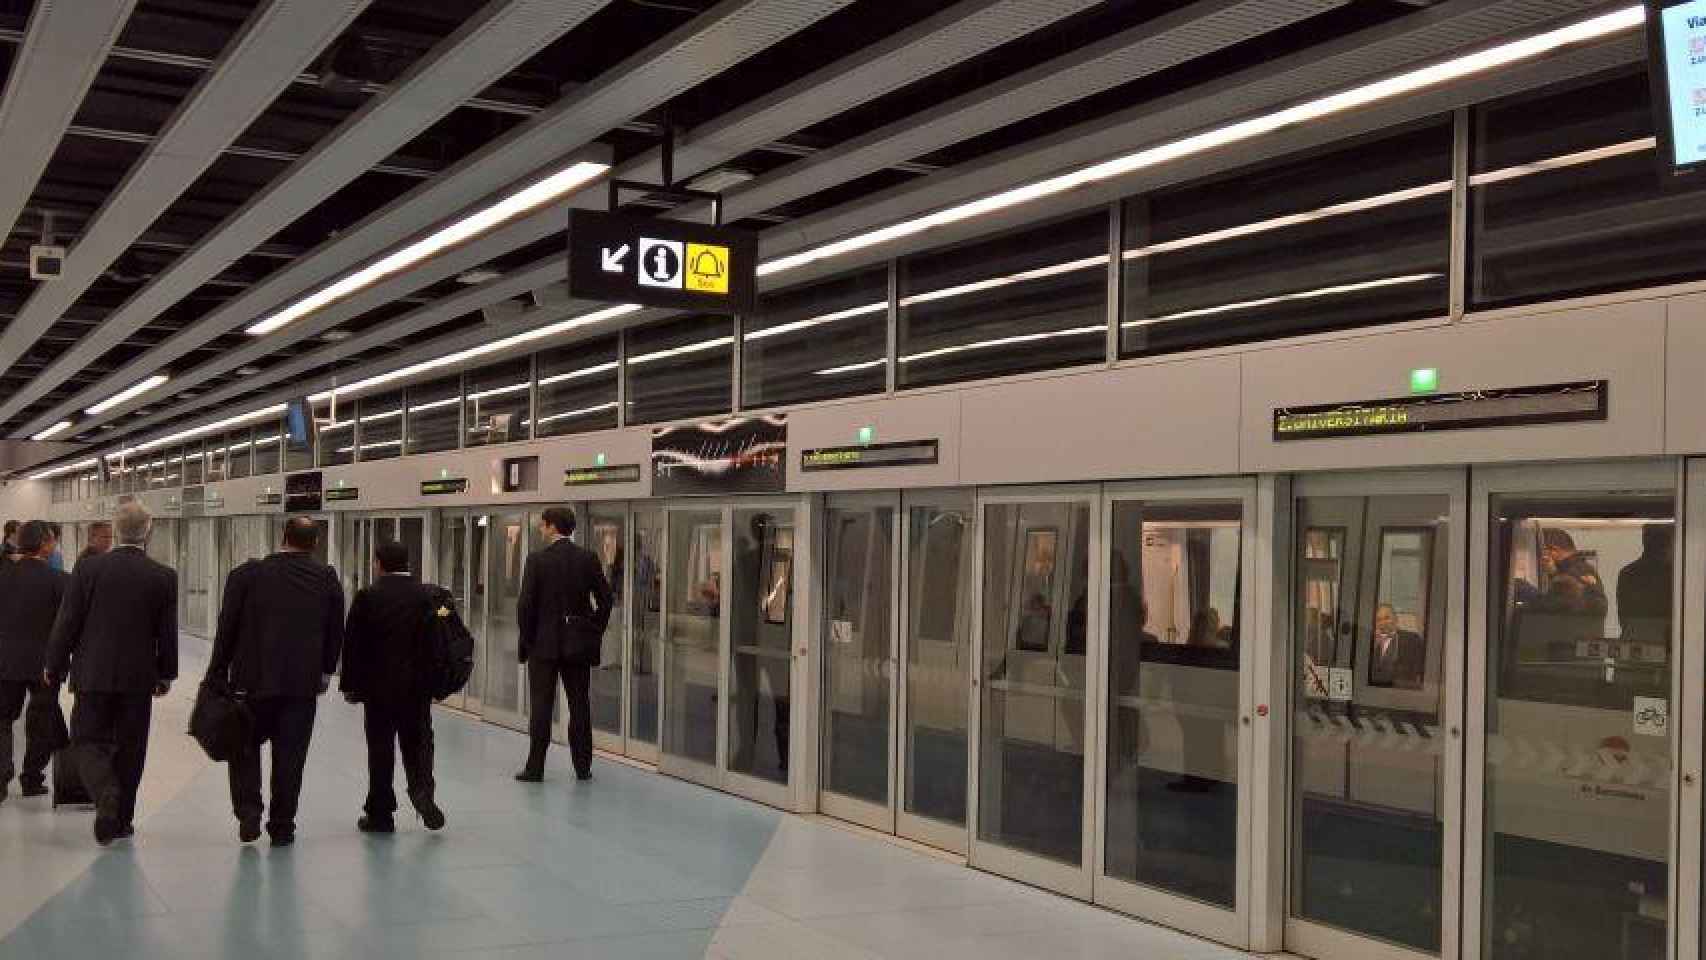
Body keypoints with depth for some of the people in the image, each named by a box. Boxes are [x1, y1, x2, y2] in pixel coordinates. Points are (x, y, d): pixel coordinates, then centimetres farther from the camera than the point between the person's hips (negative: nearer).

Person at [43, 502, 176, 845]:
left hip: (93, 675, -1)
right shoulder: (165, 577, -6)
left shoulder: (89, 569, -7)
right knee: (129, 749, 11)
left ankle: (106, 793, -18)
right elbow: (168, 633, 0)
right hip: (139, 677, 1)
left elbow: (67, 623, -4)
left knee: (88, 741, 8)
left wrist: (54, 667, 8)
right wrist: (166, 675, 13)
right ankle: (121, 818, 18)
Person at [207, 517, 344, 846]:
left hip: (253, 680, -1)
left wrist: (218, 674, 6)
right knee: (290, 754, 7)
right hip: (303, 683, 1)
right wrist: (326, 671, 18)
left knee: (245, 745, 15)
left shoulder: (247, 575, -4)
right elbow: (336, 631, 6)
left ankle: (249, 812, 2)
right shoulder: (327, 579, 0)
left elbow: (227, 629, -2)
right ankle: (282, 826, 10)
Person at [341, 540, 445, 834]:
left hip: (378, 688, -2)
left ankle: (381, 813, 11)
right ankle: (422, 790, -11)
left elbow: (353, 645, -5)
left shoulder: (367, 598, -7)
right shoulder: (428, 597, -2)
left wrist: (350, 685, 3)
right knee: (418, 743, 12)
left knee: (380, 749, 6)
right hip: (418, 688, 2)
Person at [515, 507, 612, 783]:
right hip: (578, 644, 3)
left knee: (542, 706, 3)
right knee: (580, 705, 8)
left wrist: (527, 638, 1)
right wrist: (594, 631, 10)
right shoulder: (588, 559, 0)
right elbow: (606, 598, 0)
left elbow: (526, 603, -11)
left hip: (544, 644, -3)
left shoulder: (537, 560, -9)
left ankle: (535, 767, 6)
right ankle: (583, 767, 11)